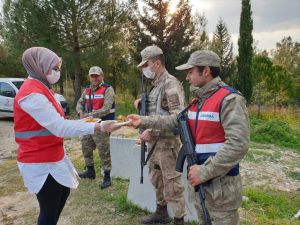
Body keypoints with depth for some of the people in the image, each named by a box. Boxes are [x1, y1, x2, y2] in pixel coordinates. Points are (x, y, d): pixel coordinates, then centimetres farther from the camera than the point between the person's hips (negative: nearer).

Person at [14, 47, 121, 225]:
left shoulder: (41, 89, 10)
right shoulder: (32, 94, -23)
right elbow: (60, 128, -29)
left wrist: (84, 121, 5)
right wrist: (99, 127, -30)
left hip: (53, 155, 10)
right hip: (41, 161, -10)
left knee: (63, 192, 23)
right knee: (49, 209, 1)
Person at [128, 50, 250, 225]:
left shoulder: (230, 99, -19)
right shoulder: (198, 100, 11)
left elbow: (238, 144, -26)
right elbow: (176, 121, 15)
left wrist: (205, 172, -24)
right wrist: (144, 121, 10)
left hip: (221, 183, -8)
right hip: (200, 180, 8)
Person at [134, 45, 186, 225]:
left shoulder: (171, 83, -15)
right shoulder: (155, 85, 14)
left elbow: (177, 115, -24)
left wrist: (152, 131, -24)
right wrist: (141, 104, 5)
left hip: (167, 142, -9)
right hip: (154, 142, 9)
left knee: (171, 184, 0)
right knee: (157, 179, 20)